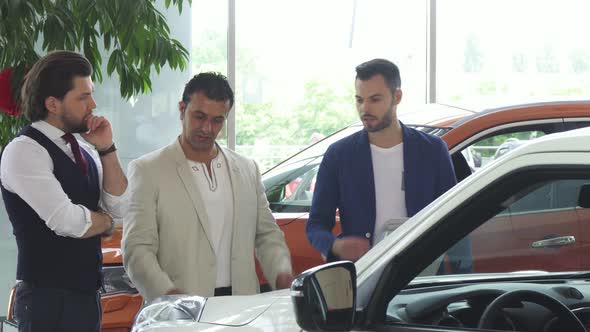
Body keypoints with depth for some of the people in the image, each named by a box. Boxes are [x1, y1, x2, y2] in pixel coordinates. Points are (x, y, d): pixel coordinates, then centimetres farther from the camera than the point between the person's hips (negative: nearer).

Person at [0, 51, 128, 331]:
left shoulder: (83, 151, 14)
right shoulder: (24, 151, -12)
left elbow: (119, 207, 8)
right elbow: (68, 222, -20)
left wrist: (107, 149, -2)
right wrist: (105, 222, 0)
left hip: (86, 295, 8)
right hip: (49, 299, -8)